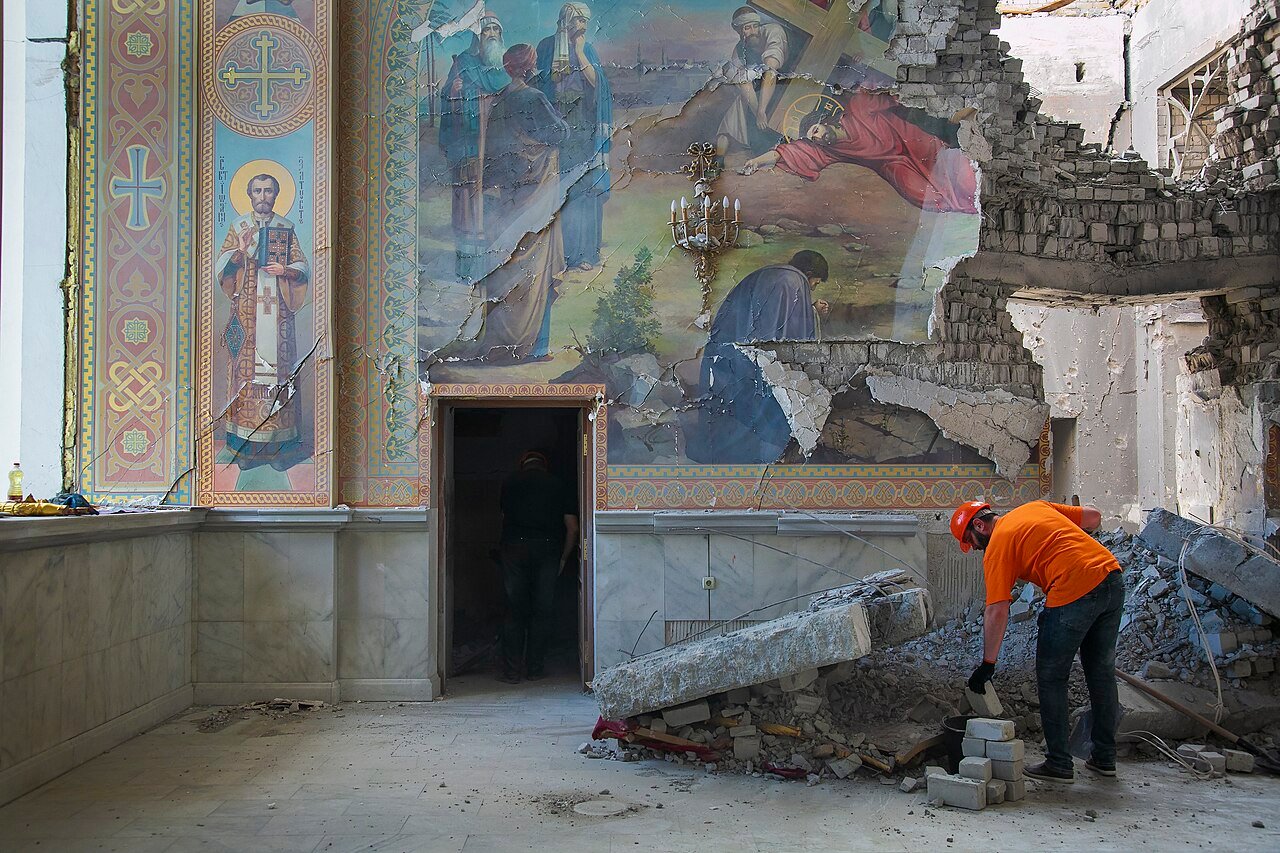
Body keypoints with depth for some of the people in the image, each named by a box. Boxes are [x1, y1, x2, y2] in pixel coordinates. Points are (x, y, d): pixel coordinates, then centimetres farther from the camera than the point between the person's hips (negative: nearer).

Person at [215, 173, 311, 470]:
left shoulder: (286, 228, 12)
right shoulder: (238, 227, 9)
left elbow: (303, 267, 11)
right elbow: (220, 268, 3)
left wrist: (284, 269, -9)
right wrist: (240, 252, -15)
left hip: (278, 310, 1)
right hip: (247, 310, 0)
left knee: (279, 369, -3)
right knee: (247, 369, -5)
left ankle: (279, 447, 2)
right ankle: (247, 447, 0)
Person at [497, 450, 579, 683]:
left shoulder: (510, 483, 16)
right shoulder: (558, 486, 14)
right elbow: (572, 528, 9)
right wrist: (563, 558, 18)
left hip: (515, 548, 0)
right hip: (547, 548, 0)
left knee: (514, 611, 5)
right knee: (542, 611, 7)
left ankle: (511, 671, 5)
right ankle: (535, 669, 11)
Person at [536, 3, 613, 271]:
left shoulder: (586, 49, 12)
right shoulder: (547, 46, 4)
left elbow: (595, 81, -2)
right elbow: (541, 82, 1)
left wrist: (579, 52, -6)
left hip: (582, 127, 3)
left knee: (583, 186, -1)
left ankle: (582, 251, 3)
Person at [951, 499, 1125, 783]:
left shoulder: (996, 548, 1)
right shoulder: (1036, 507, 21)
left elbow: (997, 611, -5)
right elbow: (1094, 517, 22)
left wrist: (987, 664, -1)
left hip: (1074, 593, -8)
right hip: (1112, 578, 8)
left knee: (1051, 678, 7)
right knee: (1102, 672, 19)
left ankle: (1059, 764, 11)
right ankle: (1104, 758, 29)